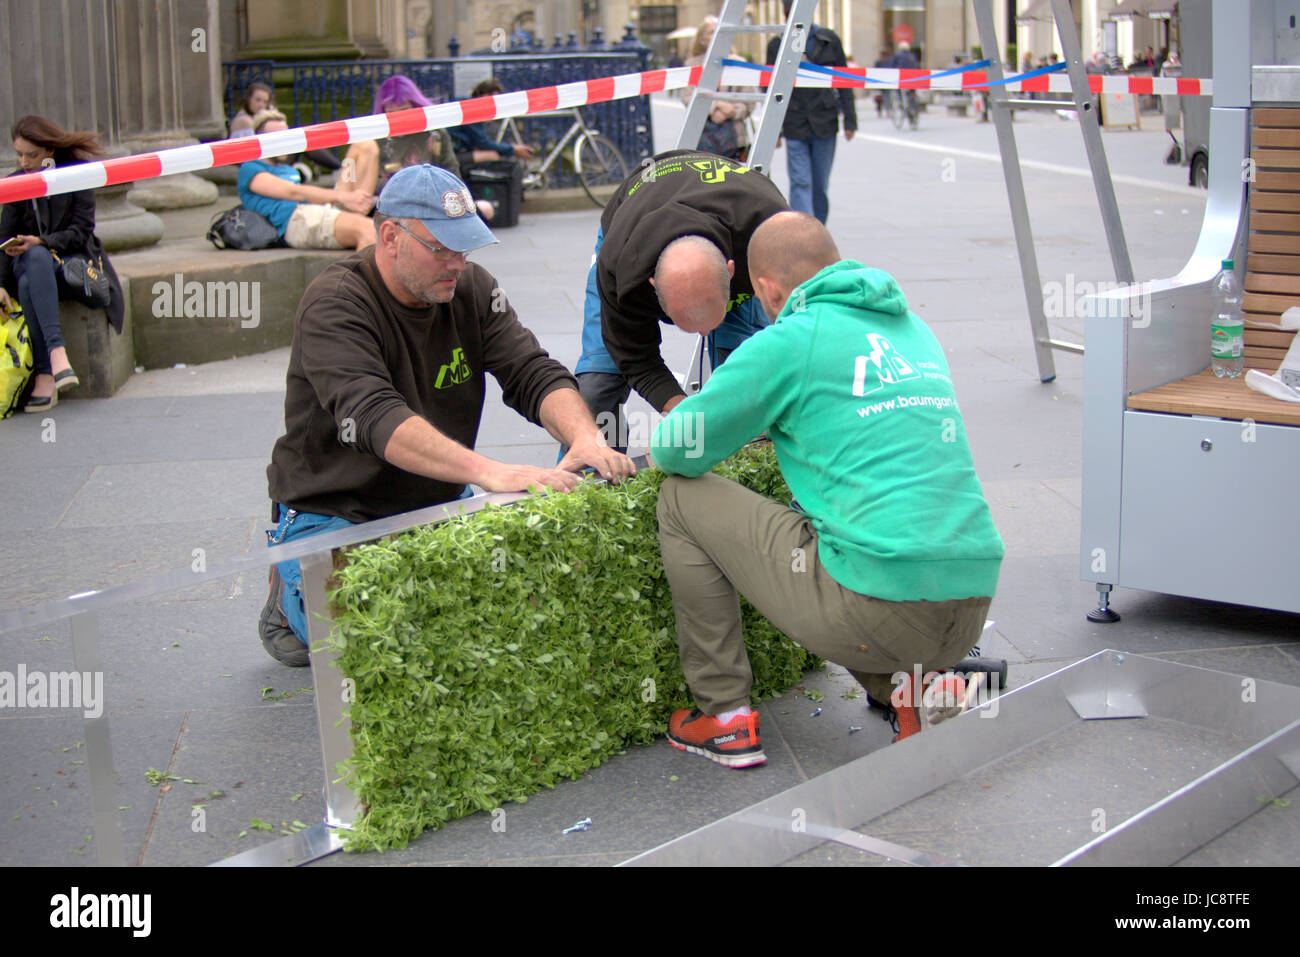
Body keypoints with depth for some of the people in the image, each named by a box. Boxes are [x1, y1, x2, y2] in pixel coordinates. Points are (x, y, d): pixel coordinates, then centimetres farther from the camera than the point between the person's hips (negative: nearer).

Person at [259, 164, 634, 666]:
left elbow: (534, 374, -9)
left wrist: (585, 438, -33)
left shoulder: (471, 289, 0)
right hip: (334, 515, -5)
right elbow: (373, 417, -35)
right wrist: (487, 471, -49)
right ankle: (289, 593, 9)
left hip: (438, 502, 6)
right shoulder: (334, 304, -21)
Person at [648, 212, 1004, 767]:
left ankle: (724, 716, 13)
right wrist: (771, 426, 43)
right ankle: (916, 686, 12)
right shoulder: (914, 329, 19)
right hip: (971, 608, 7)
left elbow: (678, 450, 2)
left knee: (682, 499, 10)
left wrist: (659, 445, 26)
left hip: (879, 605, -7)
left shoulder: (790, 340, -2)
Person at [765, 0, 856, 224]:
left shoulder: (829, 40, 3)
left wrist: (850, 120, 2)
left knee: (820, 184, 9)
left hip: (825, 122, 1)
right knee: (800, 183, -10)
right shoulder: (777, 45, 2)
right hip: (794, 125, -1)